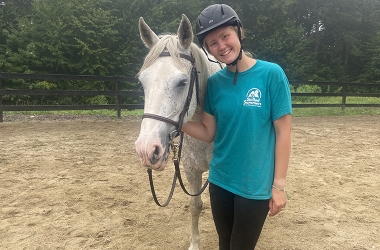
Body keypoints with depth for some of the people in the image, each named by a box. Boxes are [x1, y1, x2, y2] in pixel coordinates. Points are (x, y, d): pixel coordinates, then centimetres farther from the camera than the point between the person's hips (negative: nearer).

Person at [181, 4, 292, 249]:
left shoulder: (271, 74, -13)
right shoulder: (214, 82, -1)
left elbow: (284, 132, -11)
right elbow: (209, 133, 0)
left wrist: (279, 185, -10)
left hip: (255, 185, -4)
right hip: (220, 181, 4)